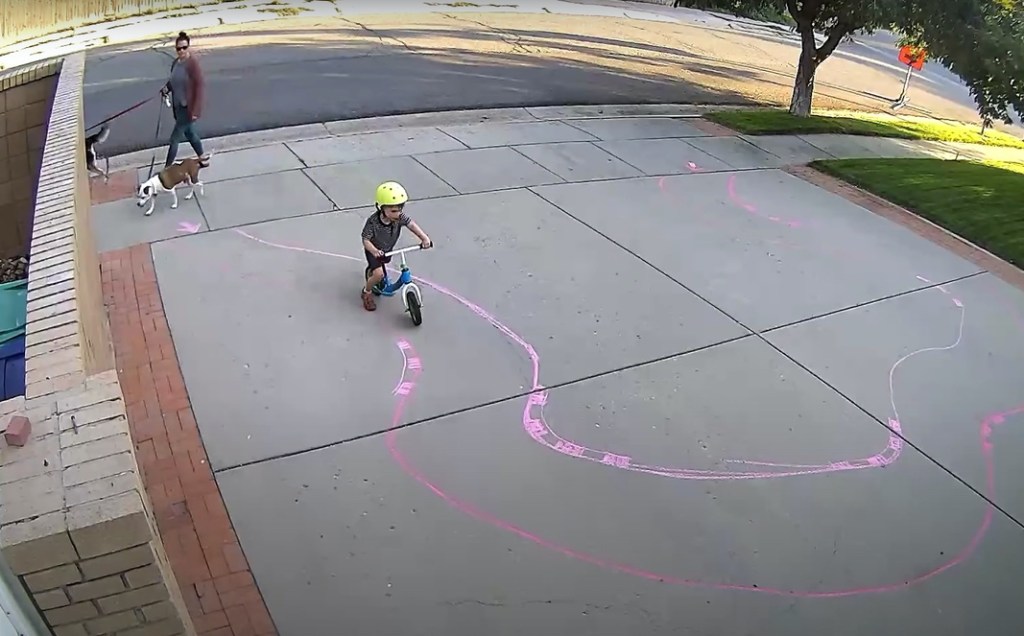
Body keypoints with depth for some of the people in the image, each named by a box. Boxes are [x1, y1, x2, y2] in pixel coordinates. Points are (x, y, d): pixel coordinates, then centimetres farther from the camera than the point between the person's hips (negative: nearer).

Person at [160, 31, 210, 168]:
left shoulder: (193, 63, -18)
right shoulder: (175, 62, 6)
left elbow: (199, 86, -20)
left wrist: (195, 110, -23)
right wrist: (166, 88, -1)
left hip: (188, 107, -8)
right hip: (178, 106, 8)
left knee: (175, 138, -3)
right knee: (189, 132, 22)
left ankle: (167, 168, 7)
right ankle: (202, 157, 39)